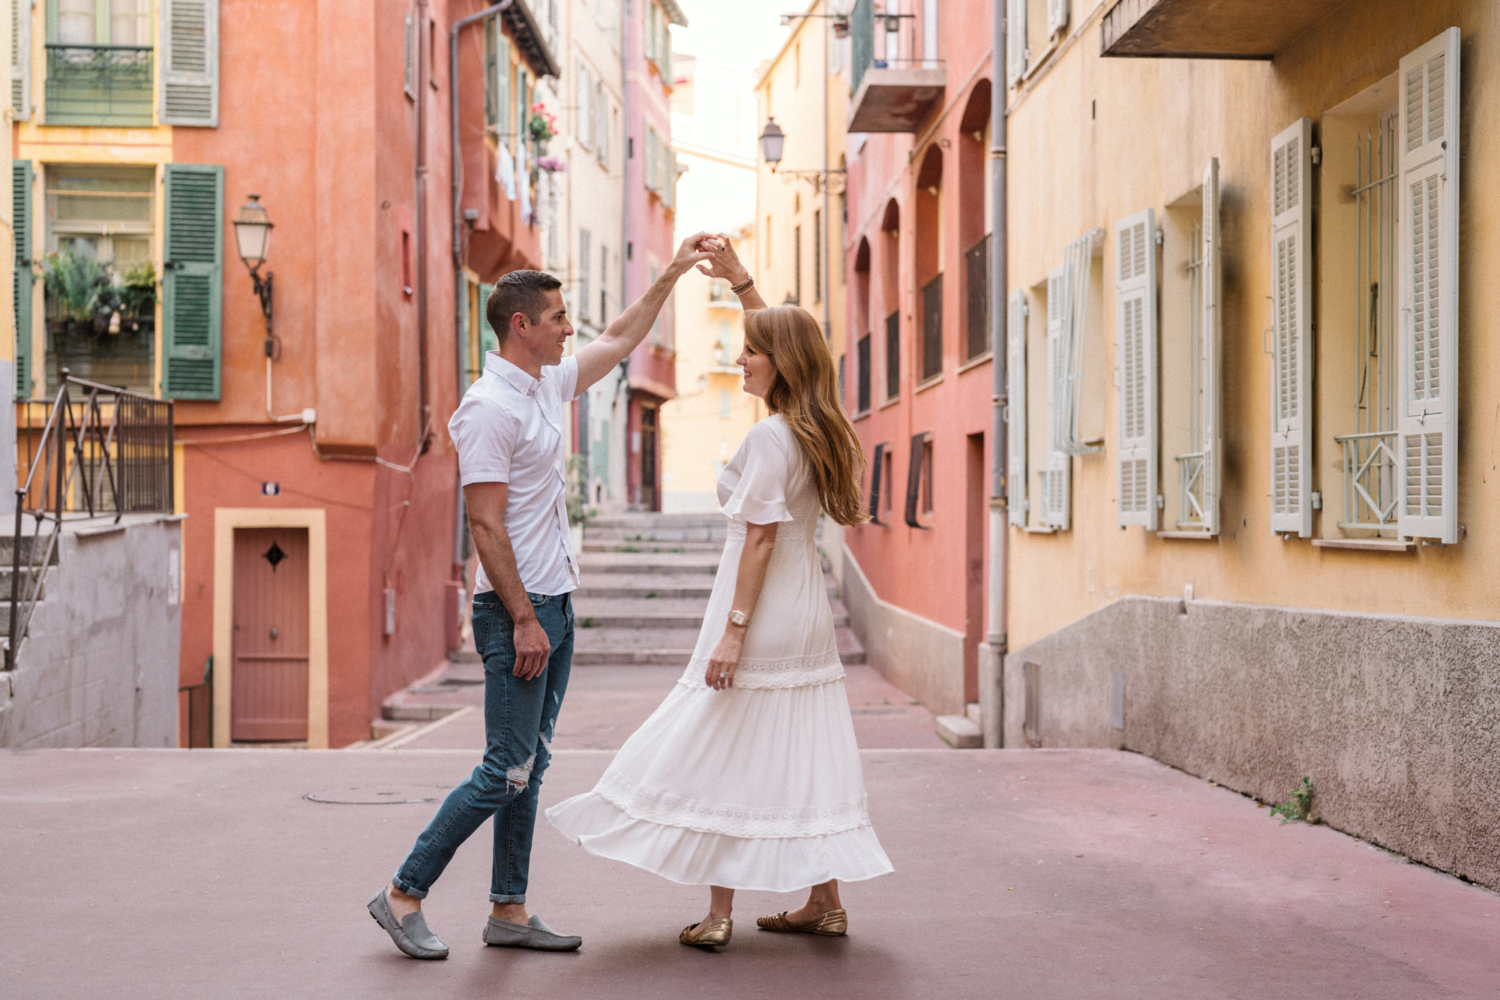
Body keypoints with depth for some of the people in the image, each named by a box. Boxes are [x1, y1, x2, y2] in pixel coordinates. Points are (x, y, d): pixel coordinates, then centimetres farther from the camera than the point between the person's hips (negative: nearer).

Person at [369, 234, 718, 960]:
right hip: (518, 609, -10)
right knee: (505, 771, -8)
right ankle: (403, 895, 3)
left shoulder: (547, 384, 12)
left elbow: (619, 341, 28)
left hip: (554, 604, 10)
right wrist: (524, 620, -20)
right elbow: (486, 524, -19)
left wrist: (672, 274, 27)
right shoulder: (490, 407, -15)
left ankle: (509, 911, 17)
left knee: (529, 768, 11)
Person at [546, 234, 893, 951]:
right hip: (808, 610, 9)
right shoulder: (816, 427, 8)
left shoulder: (770, 437, -16)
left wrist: (734, 629, -19)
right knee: (804, 752, 12)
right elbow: (782, 336, 25)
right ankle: (825, 901, 17)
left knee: (725, 754, 0)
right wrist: (737, 278, 26)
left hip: (764, 607, -8)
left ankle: (719, 912, 5)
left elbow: (760, 539, -20)